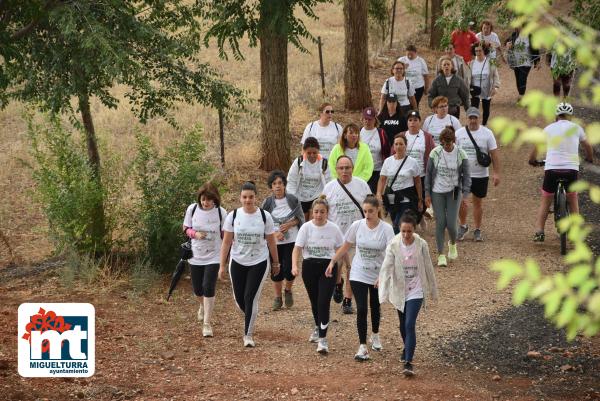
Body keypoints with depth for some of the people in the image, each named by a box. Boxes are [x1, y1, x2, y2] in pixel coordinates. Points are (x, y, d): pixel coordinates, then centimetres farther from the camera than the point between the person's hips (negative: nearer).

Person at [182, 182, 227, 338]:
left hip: (213, 257, -3)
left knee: (208, 288, -12)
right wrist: (195, 234, -16)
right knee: (197, 289, 13)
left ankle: (207, 324, -4)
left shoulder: (221, 213, -11)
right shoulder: (192, 209, -7)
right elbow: (186, 228, 4)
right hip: (196, 256, 3)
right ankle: (203, 305, 49)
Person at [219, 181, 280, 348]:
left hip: (259, 262, -2)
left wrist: (275, 263, 8)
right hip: (237, 262, 2)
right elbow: (226, 242, -1)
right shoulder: (233, 216, -5)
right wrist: (222, 265, -3)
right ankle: (251, 318, 42)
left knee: (251, 298, -9)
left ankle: (248, 335, 1)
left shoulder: (264, 216, -7)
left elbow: (271, 241, 3)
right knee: (239, 298, 8)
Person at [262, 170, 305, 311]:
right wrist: (275, 233, -16)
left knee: (289, 270, -7)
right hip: (274, 242, 1)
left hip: (291, 241, -1)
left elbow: (300, 219, 5)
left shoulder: (293, 200, -5)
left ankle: (288, 290, 25)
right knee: (276, 271, 5)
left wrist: (290, 224, -14)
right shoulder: (268, 203, -5)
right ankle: (278, 297, 25)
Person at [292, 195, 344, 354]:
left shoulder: (333, 229, -3)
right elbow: (297, 248, -9)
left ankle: (322, 338, -13)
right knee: (314, 301, 16)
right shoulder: (306, 228, -4)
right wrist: (294, 266, -24)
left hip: (328, 267, -2)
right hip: (309, 266, 2)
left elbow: (340, 250, 6)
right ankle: (318, 328, 43)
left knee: (323, 302, -13)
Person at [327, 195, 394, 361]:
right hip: (359, 275, 0)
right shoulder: (357, 226, -8)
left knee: (375, 308, 19)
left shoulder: (386, 229, -15)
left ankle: (375, 336, 45)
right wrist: (332, 262, 3)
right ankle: (362, 347, -9)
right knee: (361, 309, -11)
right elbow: (346, 246, 6)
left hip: (378, 276, 0)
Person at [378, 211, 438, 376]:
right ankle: (407, 349, 48)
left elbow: (428, 268, -1)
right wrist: (384, 293, -27)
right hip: (399, 290, 3)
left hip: (416, 290, -3)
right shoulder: (393, 245, -12)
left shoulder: (421, 245, -12)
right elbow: (387, 267, -18)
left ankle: (408, 362, -16)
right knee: (403, 324, 20)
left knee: (410, 325, -15)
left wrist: (432, 290, 9)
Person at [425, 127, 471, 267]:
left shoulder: (461, 154, -6)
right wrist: (427, 194, -1)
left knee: (451, 223, -7)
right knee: (440, 223, -3)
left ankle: (453, 244, 25)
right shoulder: (435, 153, -5)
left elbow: (466, 176, 0)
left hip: (454, 192, -1)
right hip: (437, 192, 1)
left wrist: (465, 194, -9)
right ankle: (441, 254, 7)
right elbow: (428, 174, 3)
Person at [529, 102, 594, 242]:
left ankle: (539, 231, 5)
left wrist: (532, 161, 34)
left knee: (545, 202, 14)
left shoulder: (549, 129, 8)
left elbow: (536, 147, 16)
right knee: (573, 200, 21)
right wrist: (590, 158, 41)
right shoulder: (576, 128, 7)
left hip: (551, 169, 0)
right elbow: (588, 146, 21)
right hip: (571, 169, 0)